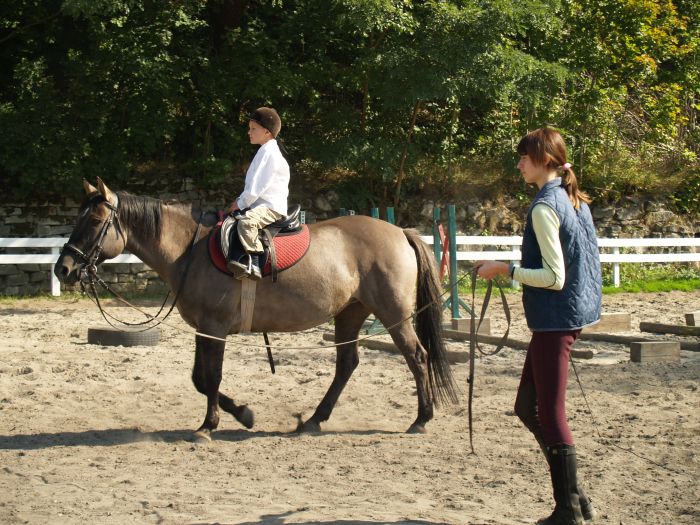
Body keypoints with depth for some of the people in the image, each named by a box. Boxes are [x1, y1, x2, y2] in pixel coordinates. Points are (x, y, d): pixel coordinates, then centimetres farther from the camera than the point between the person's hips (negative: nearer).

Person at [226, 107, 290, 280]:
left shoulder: (268, 152, -12)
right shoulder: (265, 151, 22)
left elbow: (256, 187, -17)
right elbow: (254, 184, 24)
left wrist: (240, 204, -10)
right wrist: (240, 200, 12)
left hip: (271, 207, -12)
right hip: (261, 204, 12)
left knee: (246, 221, -35)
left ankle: (252, 263, -45)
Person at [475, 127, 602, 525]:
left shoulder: (545, 207, -17)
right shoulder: (577, 201, 12)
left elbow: (554, 277, -21)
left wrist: (504, 269, -16)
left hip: (555, 319, -10)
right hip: (575, 312, 10)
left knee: (551, 415, -1)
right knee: (527, 407, 16)